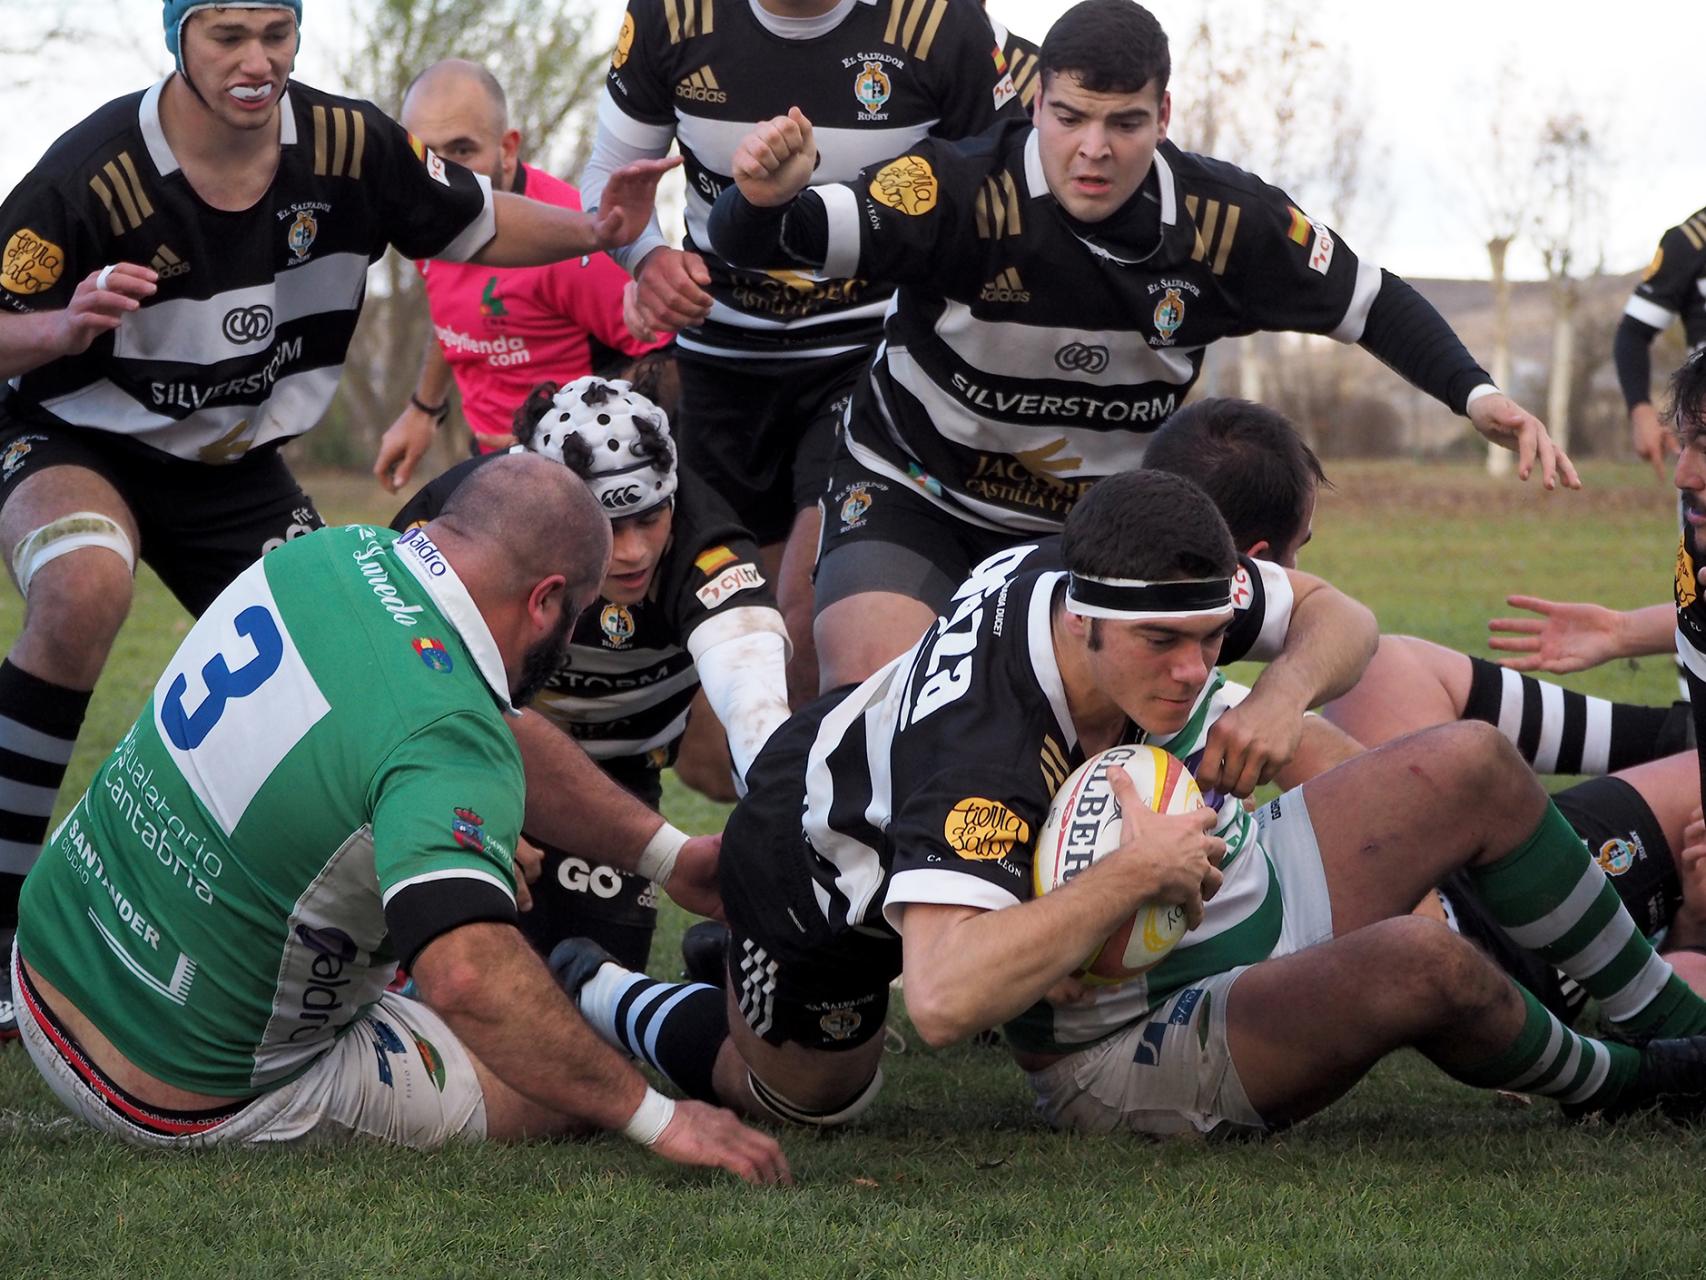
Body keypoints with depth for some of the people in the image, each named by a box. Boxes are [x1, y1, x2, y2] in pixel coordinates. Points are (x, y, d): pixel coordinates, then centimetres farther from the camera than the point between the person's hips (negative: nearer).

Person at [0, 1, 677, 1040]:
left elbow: (472, 224, 3)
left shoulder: (349, 146, -14)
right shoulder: (97, 171, -27)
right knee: (83, 587, -36)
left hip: (234, 466, 5)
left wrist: (594, 231, -14)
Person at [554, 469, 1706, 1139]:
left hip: (1253, 896, 9)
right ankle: (1613, 1082, 6)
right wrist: (1134, 874, -44)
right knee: (1419, 966, -30)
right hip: (1132, 1055, -8)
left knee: (1474, 768, -2)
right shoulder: (977, 756, -37)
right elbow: (943, 1001, -51)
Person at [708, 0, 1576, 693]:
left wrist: (1478, 396, -11)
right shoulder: (960, 193, -28)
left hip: (1097, 524, 4)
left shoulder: (1228, 221, -15)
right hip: (914, 501, -4)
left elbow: (1368, 302, 1)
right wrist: (764, 198, -59)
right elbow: (749, 243, -36)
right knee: (874, 696, -26)